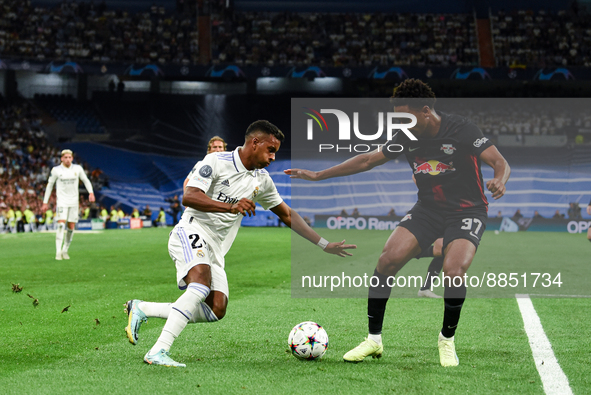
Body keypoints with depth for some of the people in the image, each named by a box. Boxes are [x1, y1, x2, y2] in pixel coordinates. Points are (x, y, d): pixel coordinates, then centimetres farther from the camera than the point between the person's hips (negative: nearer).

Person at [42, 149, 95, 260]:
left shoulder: (77, 169, 2)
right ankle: (58, 252, -18)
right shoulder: (56, 170, -3)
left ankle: (65, 250, 19)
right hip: (62, 201, -3)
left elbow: (86, 181, 11)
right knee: (61, 225, -17)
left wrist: (91, 193, -7)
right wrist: (45, 202, 5)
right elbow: (49, 185, 6)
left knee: (71, 227, 3)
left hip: (74, 202, 3)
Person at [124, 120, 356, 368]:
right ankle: (158, 352, -36)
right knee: (201, 287, -33)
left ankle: (141, 309, 0)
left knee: (216, 311, -9)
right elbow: (188, 197, -19)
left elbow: (287, 215, 22)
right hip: (191, 234, -7)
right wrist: (231, 207, -30)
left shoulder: (262, 180, 13)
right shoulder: (216, 162, -7)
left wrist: (324, 245, 18)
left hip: (215, 251, 7)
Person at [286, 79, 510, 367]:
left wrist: (499, 182, -47)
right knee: (388, 259, -15)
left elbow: (500, 163, -22)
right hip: (428, 208, 5)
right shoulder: (407, 137, -3)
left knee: (453, 272, -28)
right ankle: (374, 340, -1)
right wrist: (318, 175, 7)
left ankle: (447, 340, -1)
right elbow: (369, 160, 8)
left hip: (467, 210, -5)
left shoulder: (461, 130, -19)